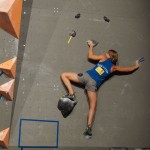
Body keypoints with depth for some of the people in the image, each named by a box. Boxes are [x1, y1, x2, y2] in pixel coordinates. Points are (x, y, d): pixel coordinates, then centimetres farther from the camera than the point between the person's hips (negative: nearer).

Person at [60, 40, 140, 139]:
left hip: (86, 76, 0)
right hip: (94, 84, 1)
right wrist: (136, 66, 46)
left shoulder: (104, 58, 14)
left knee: (64, 75, 14)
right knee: (92, 107, 5)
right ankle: (89, 127, -13)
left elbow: (90, 56, 23)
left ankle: (71, 94, -2)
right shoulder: (114, 67, 15)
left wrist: (91, 46, 39)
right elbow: (129, 69, 26)